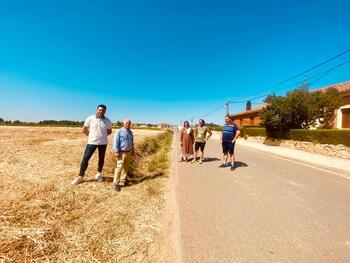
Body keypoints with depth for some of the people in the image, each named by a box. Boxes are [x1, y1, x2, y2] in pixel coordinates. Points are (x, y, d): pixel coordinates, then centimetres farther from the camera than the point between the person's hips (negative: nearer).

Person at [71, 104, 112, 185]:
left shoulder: (107, 121, -5)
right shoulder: (90, 119, -8)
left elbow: (109, 131, 12)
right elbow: (84, 130, 4)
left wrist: (102, 136, 6)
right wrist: (91, 136, 8)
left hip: (103, 143, 1)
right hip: (92, 142, -1)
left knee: (101, 159, 13)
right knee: (85, 158, -1)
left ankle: (99, 173, 34)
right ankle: (80, 176, 14)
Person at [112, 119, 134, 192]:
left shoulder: (130, 132, 13)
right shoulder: (119, 131, -9)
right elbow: (115, 142, -13)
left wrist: (132, 150, 22)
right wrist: (116, 151, -18)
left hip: (129, 152, 7)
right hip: (122, 152, -7)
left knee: (126, 167, 16)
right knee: (119, 167, -10)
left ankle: (123, 180, 32)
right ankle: (115, 183, -1)